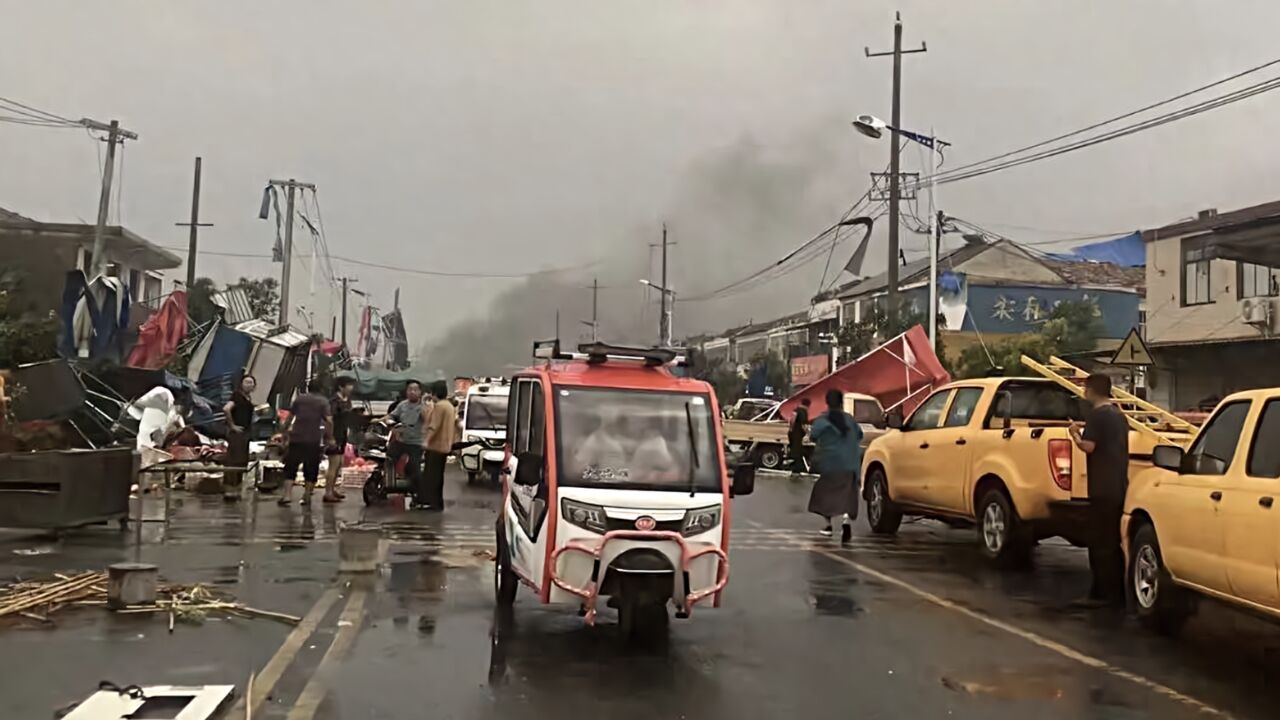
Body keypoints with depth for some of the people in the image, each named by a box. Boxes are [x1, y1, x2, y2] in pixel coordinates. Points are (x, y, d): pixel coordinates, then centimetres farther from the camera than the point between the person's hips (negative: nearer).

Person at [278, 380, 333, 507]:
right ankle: (306, 496, 11)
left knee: (291, 467, 7)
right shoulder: (323, 401, 1)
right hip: (313, 440, -2)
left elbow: (290, 416, 8)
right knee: (311, 469, 10)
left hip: (296, 438, 2)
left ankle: (286, 495, -5)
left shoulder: (299, 399, 8)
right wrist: (330, 438, -2)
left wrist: (285, 429, 20)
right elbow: (329, 420, -9)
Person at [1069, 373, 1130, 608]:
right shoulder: (1119, 415, 15)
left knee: (1100, 542, -4)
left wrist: (1075, 435, -2)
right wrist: (1083, 433, 22)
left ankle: (1103, 593, -3)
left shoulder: (1096, 415, -12)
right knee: (1114, 542, 14)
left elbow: (1088, 446, -20)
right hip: (1120, 487, 9)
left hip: (1102, 489, -9)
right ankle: (1118, 591, 18)